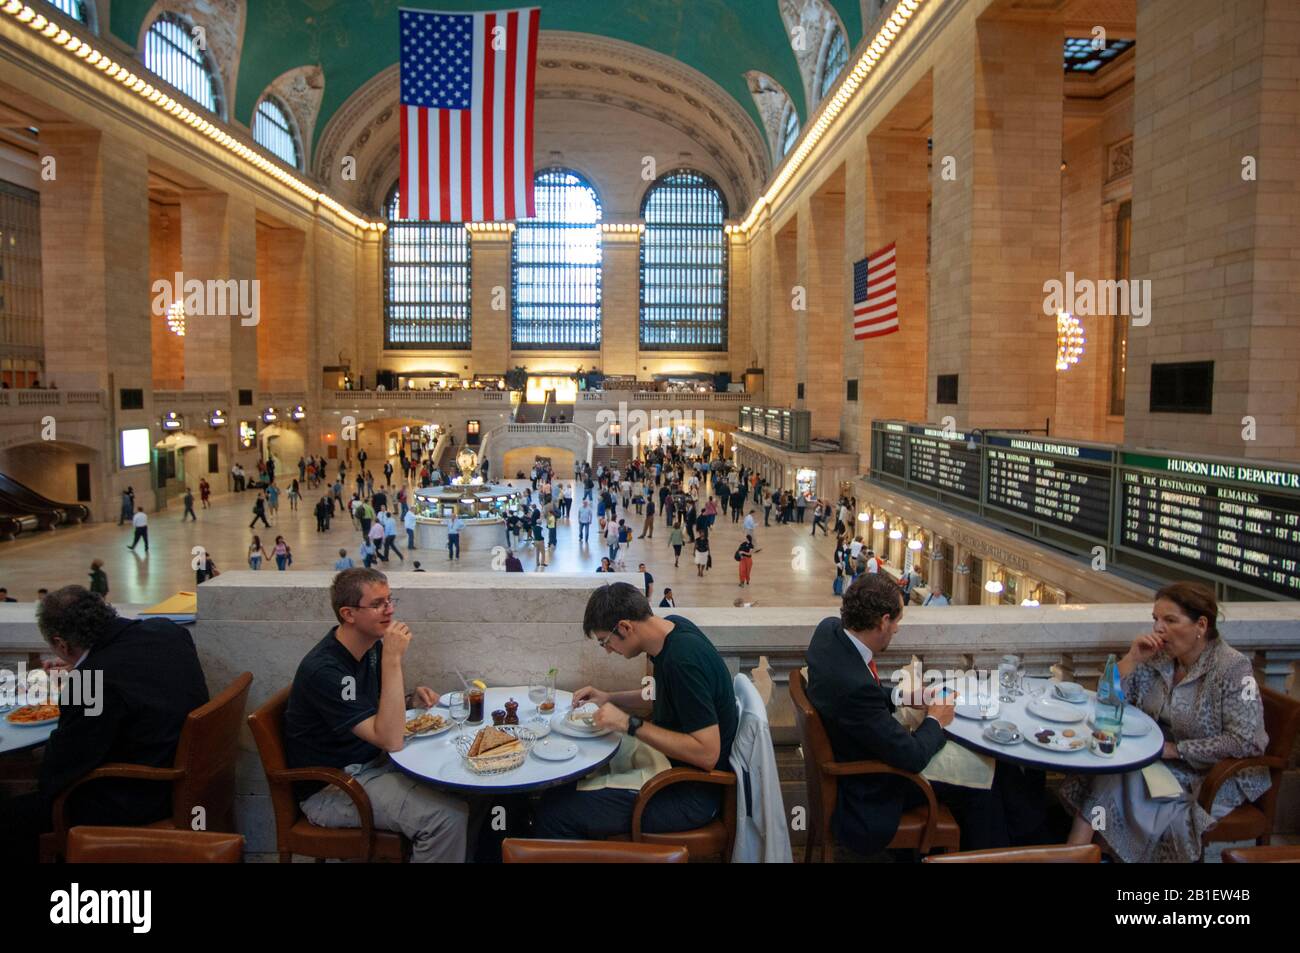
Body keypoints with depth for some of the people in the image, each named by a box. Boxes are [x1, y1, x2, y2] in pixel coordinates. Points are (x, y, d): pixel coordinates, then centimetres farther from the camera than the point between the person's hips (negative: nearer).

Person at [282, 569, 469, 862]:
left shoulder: (371, 646, -1)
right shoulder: (324, 670, -27)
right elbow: (390, 740, -31)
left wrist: (412, 698, -4)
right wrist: (393, 660, -34)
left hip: (370, 761, 9)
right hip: (330, 787, -9)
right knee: (448, 815, -23)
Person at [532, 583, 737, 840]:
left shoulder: (683, 660, -28)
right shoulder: (670, 625, 0)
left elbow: (707, 754, -27)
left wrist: (630, 724, -24)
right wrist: (609, 699, 4)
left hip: (693, 794, -9)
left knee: (554, 810, -14)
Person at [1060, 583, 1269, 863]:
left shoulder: (1233, 668, -13)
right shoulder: (1157, 658, 2)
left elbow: (1244, 741, -20)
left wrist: (1174, 749, -19)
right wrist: (1132, 657, -11)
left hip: (1214, 775, -5)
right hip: (1160, 761, 5)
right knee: (1106, 775, -23)